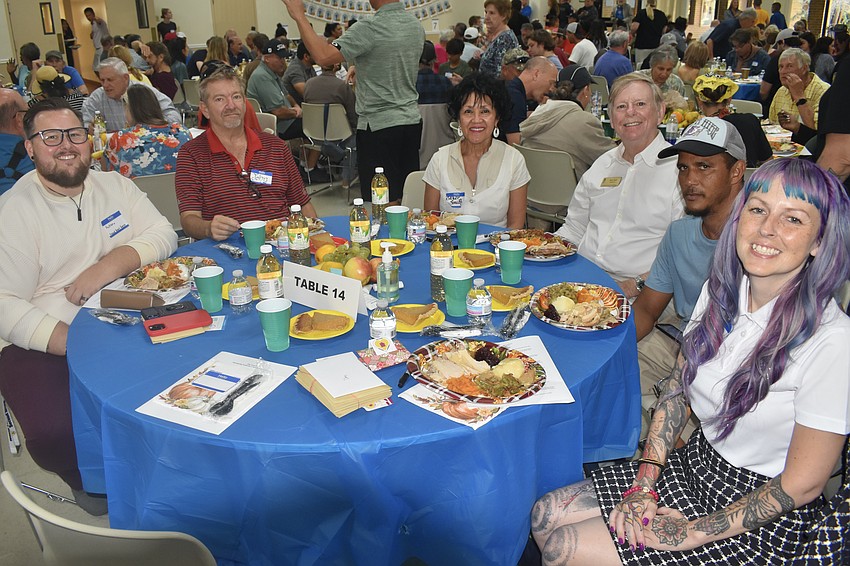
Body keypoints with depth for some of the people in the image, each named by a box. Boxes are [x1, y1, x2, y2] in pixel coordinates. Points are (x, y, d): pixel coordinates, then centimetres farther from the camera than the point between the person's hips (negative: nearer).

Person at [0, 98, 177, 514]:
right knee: (55, 430, -28)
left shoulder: (115, 186, 11)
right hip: (45, 345, -3)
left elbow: (162, 234, 3)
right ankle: (88, 481, 9)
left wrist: (110, 265, -16)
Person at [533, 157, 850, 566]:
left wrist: (695, 533, -16)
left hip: (761, 514, -6)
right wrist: (644, 482, -4)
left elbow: (802, 483, -19)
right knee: (547, 517, -1)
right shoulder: (720, 291, -4)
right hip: (697, 463, 6)